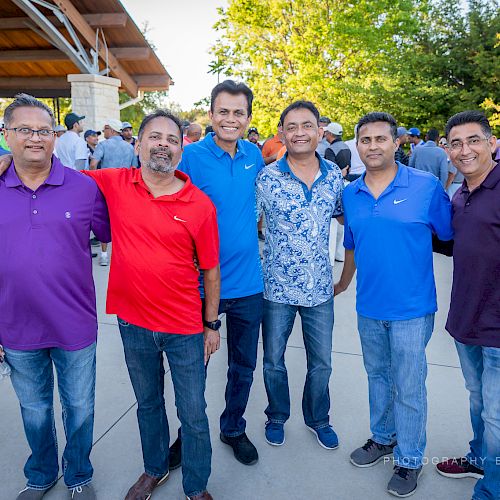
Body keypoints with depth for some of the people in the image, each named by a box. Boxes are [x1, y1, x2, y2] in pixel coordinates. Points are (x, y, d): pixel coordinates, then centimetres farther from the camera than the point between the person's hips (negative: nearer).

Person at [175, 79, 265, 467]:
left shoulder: (254, 155, 3)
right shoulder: (192, 156, -11)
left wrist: (250, 236, 11)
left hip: (248, 282, 4)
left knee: (244, 364, 17)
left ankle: (234, 428, 41)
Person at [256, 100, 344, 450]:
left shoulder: (334, 176, 0)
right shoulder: (267, 178, -10)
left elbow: (344, 215, 13)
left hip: (320, 288, 3)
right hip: (277, 287, -2)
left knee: (322, 363, 16)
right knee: (273, 360, 15)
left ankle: (318, 418, 42)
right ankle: (277, 416, 42)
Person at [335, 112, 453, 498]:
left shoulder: (426, 186, -10)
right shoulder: (350, 194, 2)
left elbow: (451, 235, -1)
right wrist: (343, 282, 24)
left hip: (411, 309, -4)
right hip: (369, 307, 4)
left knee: (408, 389, 8)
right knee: (377, 377, 21)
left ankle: (409, 459, 30)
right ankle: (383, 437, 43)